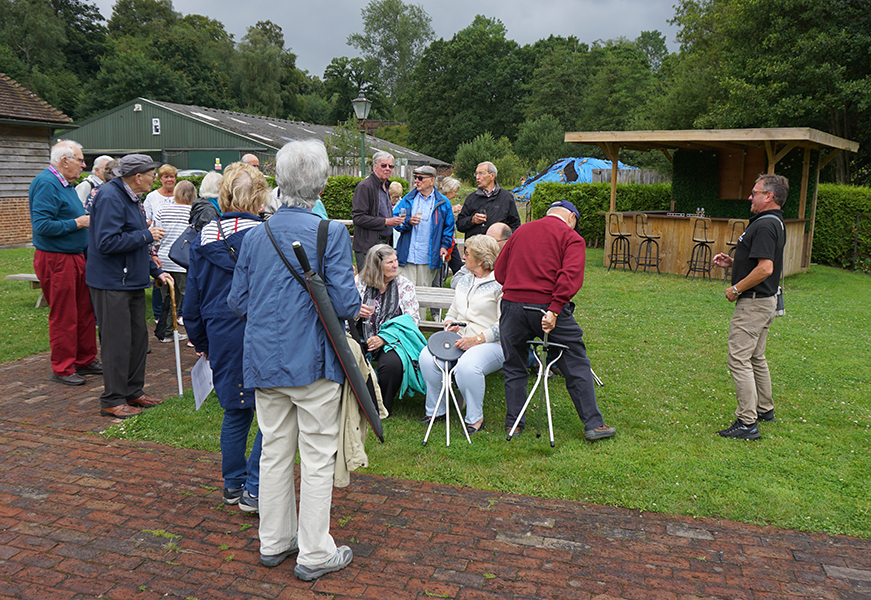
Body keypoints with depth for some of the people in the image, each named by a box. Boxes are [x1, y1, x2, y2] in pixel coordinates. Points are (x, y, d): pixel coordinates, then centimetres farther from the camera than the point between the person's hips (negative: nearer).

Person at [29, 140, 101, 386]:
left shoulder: (66, 184, 15)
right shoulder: (46, 183, -16)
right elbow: (42, 225, -24)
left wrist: (88, 217, 10)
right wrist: (77, 223, -18)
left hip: (75, 257, 10)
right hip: (55, 260, -10)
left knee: (84, 311, 14)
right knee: (63, 317, -1)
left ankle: (85, 360, 27)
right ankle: (62, 370, 11)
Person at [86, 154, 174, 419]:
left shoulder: (131, 198, 16)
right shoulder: (110, 197, -16)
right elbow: (107, 242, -25)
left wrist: (157, 272, 16)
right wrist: (147, 235, -17)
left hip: (132, 281, 10)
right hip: (111, 283, -10)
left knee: (138, 337, 13)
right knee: (118, 341, -5)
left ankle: (133, 392, 24)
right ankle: (113, 400, 6)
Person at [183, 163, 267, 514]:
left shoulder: (203, 241, 5)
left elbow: (192, 302, 11)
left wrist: (202, 344, 22)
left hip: (222, 338, 6)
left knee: (235, 412, 19)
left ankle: (233, 484, 30)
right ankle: (254, 489, 3)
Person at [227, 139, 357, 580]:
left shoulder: (255, 236, 2)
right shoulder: (331, 234, -12)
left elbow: (237, 303, 7)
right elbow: (345, 304, -16)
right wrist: (356, 299, 6)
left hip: (265, 360, 5)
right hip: (313, 361, -5)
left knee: (274, 452, 17)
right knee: (317, 457, 7)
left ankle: (273, 543, 30)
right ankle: (314, 554, 17)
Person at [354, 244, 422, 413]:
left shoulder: (405, 285, 5)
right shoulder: (360, 282, 7)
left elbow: (412, 320, -2)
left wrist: (384, 338, -15)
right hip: (362, 337, 1)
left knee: (392, 363, -33)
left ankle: (384, 407, -8)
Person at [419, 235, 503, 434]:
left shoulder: (499, 284, -6)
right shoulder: (464, 282, 20)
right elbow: (452, 312, 28)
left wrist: (477, 339, -21)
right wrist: (449, 324, 5)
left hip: (490, 344, -7)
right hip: (459, 340, 7)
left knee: (467, 365, -37)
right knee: (427, 356, -21)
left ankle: (475, 418, -14)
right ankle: (435, 409, -2)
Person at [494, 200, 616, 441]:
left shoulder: (521, 231, 18)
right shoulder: (572, 237, 3)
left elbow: (499, 271, 18)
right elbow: (571, 276, -14)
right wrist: (554, 309, -19)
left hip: (512, 305, 4)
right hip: (548, 307, -3)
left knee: (514, 368, 17)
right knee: (577, 367, 9)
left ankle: (513, 423, 20)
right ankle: (593, 424, 13)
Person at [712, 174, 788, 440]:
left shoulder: (765, 226, -21)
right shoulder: (775, 223, 13)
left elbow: (765, 268, -29)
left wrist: (736, 289, -18)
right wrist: (732, 262, 10)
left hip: (753, 302, -11)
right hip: (765, 300, 11)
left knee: (739, 359, -9)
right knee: (756, 357, 21)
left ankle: (747, 423, -7)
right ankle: (764, 409, 34)